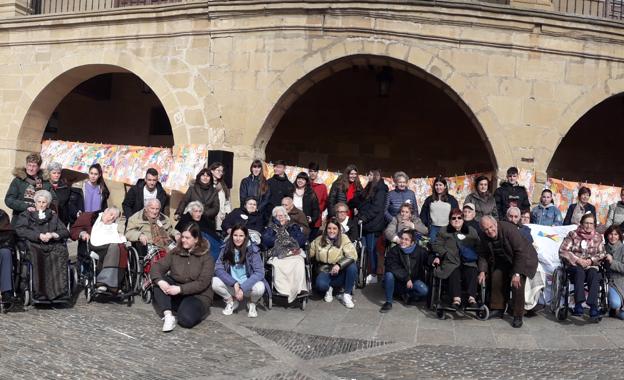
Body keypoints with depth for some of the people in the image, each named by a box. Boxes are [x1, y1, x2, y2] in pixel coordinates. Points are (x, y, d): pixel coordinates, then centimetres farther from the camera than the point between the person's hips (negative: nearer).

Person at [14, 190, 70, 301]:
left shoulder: (53, 216, 29)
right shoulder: (26, 215, 24)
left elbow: (65, 232, 16)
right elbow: (20, 230, 4)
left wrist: (53, 234, -6)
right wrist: (39, 235, -10)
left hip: (52, 245, 2)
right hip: (34, 245, -1)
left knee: (60, 252, -33)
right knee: (36, 254, -37)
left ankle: (59, 289, -36)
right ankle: (39, 292, -39)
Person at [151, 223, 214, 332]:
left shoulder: (206, 257, -10)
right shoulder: (175, 252, 2)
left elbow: (202, 283, -18)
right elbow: (157, 266, -7)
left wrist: (180, 289, -28)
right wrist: (160, 281, -29)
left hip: (198, 295, -4)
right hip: (176, 295, 5)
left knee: (186, 320, -32)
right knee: (159, 283, -21)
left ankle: (199, 310, 3)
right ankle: (168, 316, -25)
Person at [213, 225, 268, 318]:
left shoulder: (253, 250, -14)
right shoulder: (226, 249, -6)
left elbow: (259, 272, -19)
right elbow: (218, 268, -12)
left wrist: (243, 288, -29)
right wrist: (234, 283, -24)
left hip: (248, 286, -2)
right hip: (231, 285, 2)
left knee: (259, 287, -33)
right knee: (214, 282, -23)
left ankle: (252, 303, 5)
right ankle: (231, 302, 7)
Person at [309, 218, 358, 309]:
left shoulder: (343, 238, -5)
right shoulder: (318, 240, 4)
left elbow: (352, 255, -17)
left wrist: (339, 265, -29)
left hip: (340, 271, 0)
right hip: (324, 271, 0)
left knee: (352, 267, -32)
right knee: (321, 285, -34)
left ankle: (347, 295, -12)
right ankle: (329, 288, 6)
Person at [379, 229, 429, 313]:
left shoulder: (420, 251, -8)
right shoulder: (394, 250, -13)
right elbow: (392, 267, -24)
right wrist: (406, 278, -29)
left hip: (413, 280, 1)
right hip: (398, 282, -1)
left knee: (424, 291, -26)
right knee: (389, 274, -32)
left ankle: (406, 295, 5)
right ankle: (388, 302, -17)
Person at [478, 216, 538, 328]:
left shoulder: (509, 229, -32)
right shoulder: (485, 237, -12)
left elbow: (521, 252, -32)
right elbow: (483, 255, 3)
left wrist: (517, 273, -34)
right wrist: (482, 271, -12)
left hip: (524, 259, -7)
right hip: (504, 261, 7)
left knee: (517, 284, -22)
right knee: (496, 278, -4)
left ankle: (518, 316, -10)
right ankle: (497, 309, 14)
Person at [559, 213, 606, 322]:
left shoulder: (598, 237, 13)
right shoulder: (573, 235, 5)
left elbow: (602, 254, 11)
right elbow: (562, 251, -2)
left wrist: (591, 260, -8)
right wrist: (578, 260, -13)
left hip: (591, 266, 2)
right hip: (574, 266, -1)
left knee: (593, 274, -33)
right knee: (580, 271, -36)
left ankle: (593, 307, -43)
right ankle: (578, 304, -45)